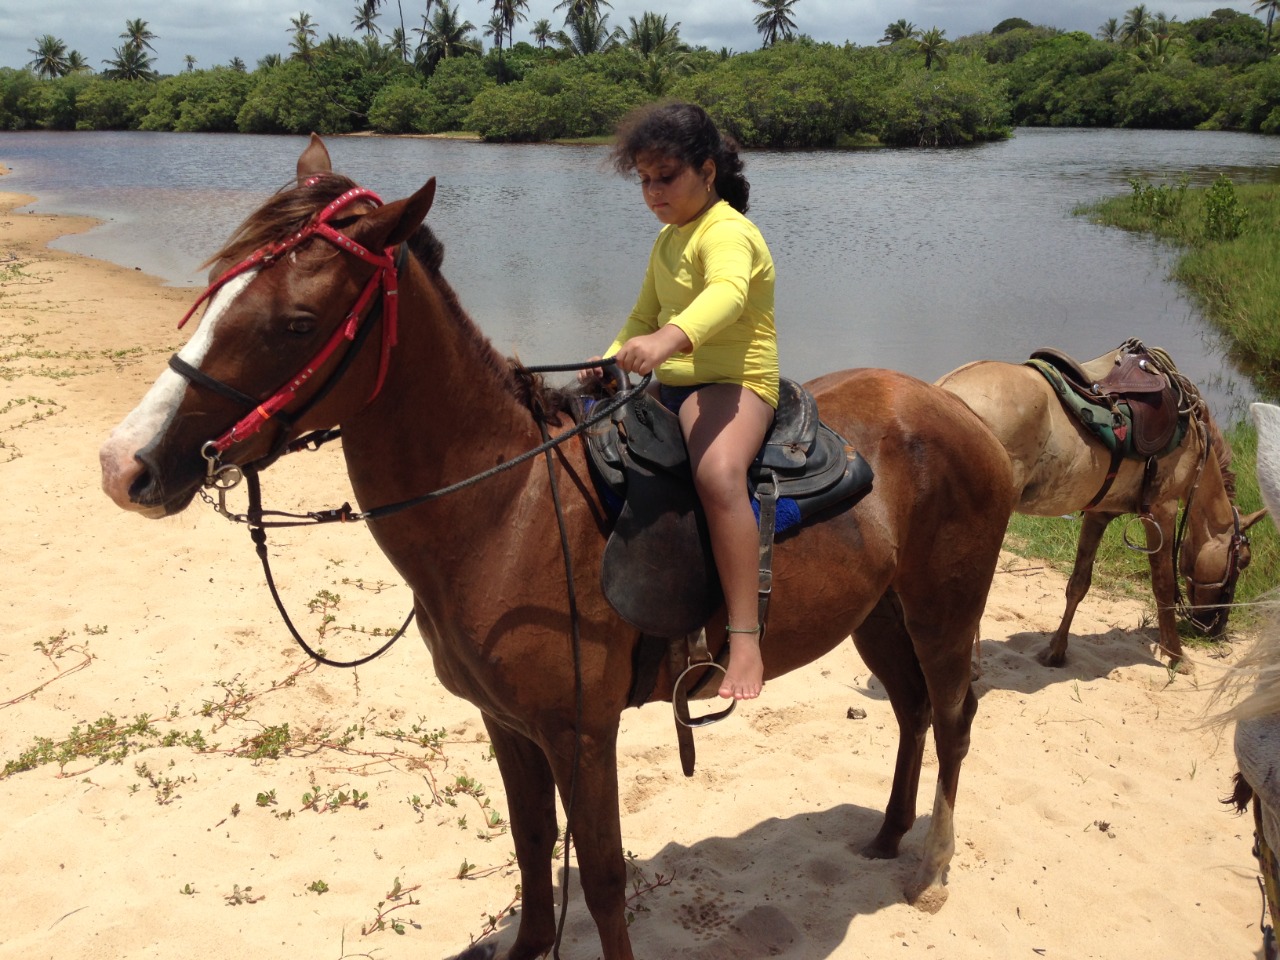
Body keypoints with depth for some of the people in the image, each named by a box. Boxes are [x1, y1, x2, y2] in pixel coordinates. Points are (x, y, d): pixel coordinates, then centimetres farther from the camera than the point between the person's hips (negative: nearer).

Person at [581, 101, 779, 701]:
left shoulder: (728, 234, -14)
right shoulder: (667, 240, 17)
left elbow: (727, 294, -37)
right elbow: (645, 315, 24)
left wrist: (669, 339, -56)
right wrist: (612, 361, 4)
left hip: (733, 383, -10)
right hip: (671, 385, 10)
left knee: (717, 471, -38)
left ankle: (745, 640, -39)